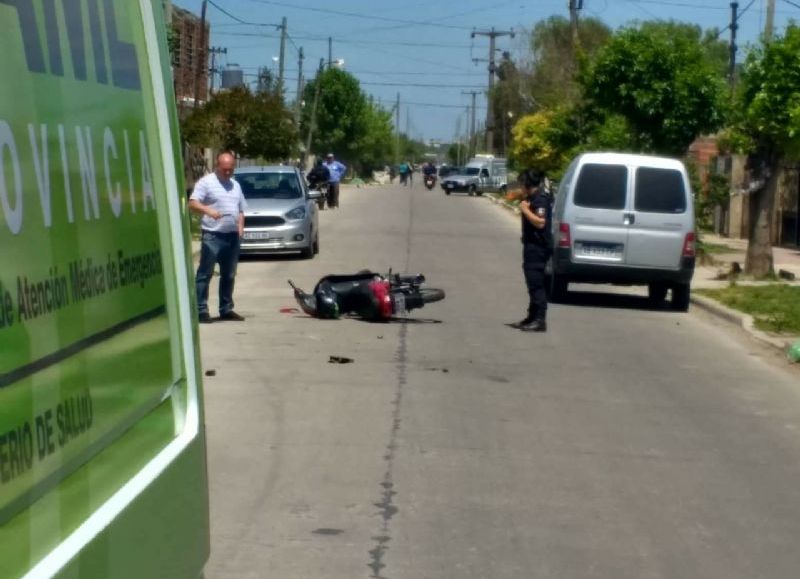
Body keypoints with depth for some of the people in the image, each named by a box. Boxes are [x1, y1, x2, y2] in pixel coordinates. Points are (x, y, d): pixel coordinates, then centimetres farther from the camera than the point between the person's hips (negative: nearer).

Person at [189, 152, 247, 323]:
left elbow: (241, 210, 25)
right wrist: (208, 210, -32)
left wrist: (241, 225, 6)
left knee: (229, 275, 11)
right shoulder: (206, 182, -3)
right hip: (212, 235, -7)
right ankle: (201, 310, -7)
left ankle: (226, 309, 19)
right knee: (205, 274, -6)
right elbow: (193, 203, -14)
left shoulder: (235, 185, 18)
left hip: (232, 236, 7)